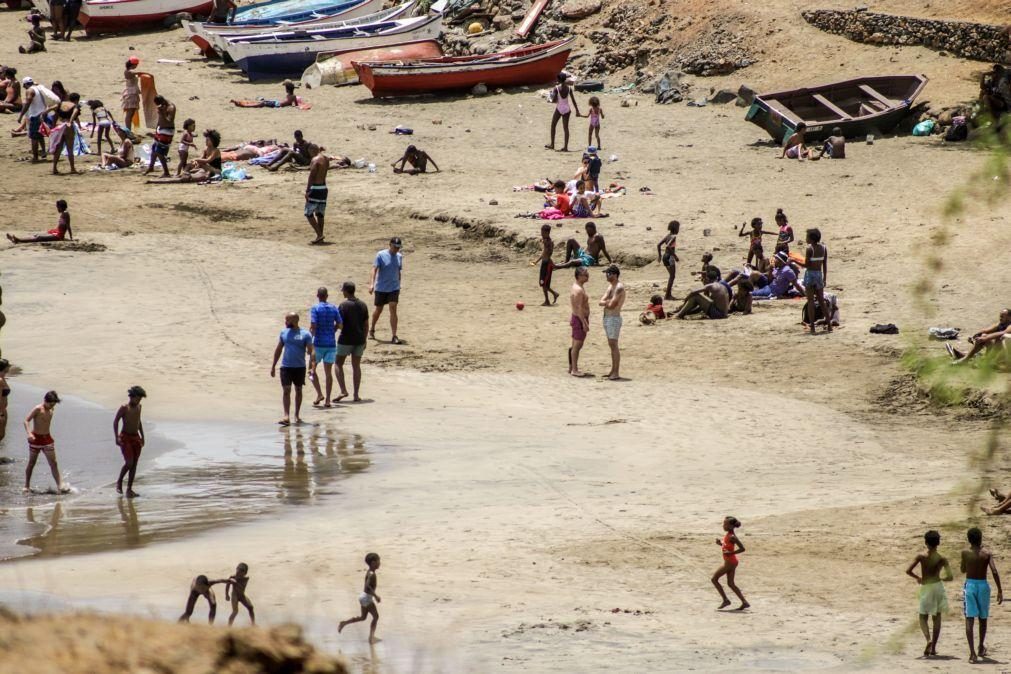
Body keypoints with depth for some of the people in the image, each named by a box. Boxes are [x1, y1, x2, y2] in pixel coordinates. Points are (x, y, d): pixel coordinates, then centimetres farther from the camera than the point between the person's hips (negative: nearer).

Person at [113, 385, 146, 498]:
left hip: (136, 438, 6)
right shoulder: (124, 408, -9)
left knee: (134, 464, 1)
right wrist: (116, 437, -20)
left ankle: (129, 489, 5)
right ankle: (119, 482, 7)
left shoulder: (138, 407, 11)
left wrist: (142, 436, 22)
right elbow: (115, 422, -11)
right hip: (125, 438, -6)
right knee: (129, 462, -16)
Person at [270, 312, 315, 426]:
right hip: (286, 367, 2)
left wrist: (312, 363, -22)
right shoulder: (284, 333, 7)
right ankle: (286, 416, -15)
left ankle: (297, 415, 25)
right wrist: (273, 366, 12)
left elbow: (311, 351, -8)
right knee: (286, 390, -9)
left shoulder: (305, 334, -5)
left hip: (300, 367, -2)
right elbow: (278, 350, 14)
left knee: (298, 390, 11)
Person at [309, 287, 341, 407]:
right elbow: (339, 324, 7)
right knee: (328, 372, 5)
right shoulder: (333, 308, 4)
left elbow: (313, 326, -15)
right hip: (331, 343, 4)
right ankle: (327, 399, 1)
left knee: (312, 369, 11)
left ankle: (319, 394, -3)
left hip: (318, 343, -4)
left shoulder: (315, 308, -8)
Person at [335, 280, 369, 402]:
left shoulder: (343, 305, -13)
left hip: (346, 339, -5)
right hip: (359, 340, 5)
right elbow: (366, 325, 9)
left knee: (339, 364, 8)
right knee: (356, 366, 10)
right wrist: (364, 340, 18)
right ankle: (356, 395, 8)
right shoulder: (362, 305, 5)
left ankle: (343, 390, -6)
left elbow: (340, 325, -17)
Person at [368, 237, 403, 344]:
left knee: (393, 310, -10)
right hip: (381, 288, -2)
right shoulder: (381, 255, -9)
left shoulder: (399, 256, 4)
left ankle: (394, 337, -11)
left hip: (394, 288, 2)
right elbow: (375, 269, -16)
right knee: (378, 310, 11)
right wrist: (372, 284, -27)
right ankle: (372, 330, 37)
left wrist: (399, 284, 18)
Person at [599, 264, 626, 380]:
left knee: (614, 345, -9)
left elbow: (612, 305, -21)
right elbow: (600, 302, 8)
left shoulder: (619, 287, -15)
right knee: (611, 345, 13)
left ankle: (616, 373, -9)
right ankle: (613, 371, 19)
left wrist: (605, 302, -2)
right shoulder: (610, 286, 13)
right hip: (607, 318, 9)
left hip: (614, 319, -9)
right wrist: (608, 302, -11)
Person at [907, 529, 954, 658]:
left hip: (925, 588, -1)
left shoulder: (921, 556, -10)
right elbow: (950, 576, -10)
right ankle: (933, 647, 11)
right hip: (937, 586, 1)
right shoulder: (941, 559, -7)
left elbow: (908, 571, -13)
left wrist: (917, 578, 7)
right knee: (937, 617, 12)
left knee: (923, 617, 11)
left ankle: (928, 639, -17)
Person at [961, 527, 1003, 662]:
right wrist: (1000, 590, -10)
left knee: (969, 619, -6)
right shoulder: (987, 554, -6)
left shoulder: (965, 553, -4)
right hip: (983, 585, 1)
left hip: (970, 585, -1)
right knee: (982, 618, 20)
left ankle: (972, 652, -20)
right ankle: (981, 648, 36)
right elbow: (994, 572, -14)